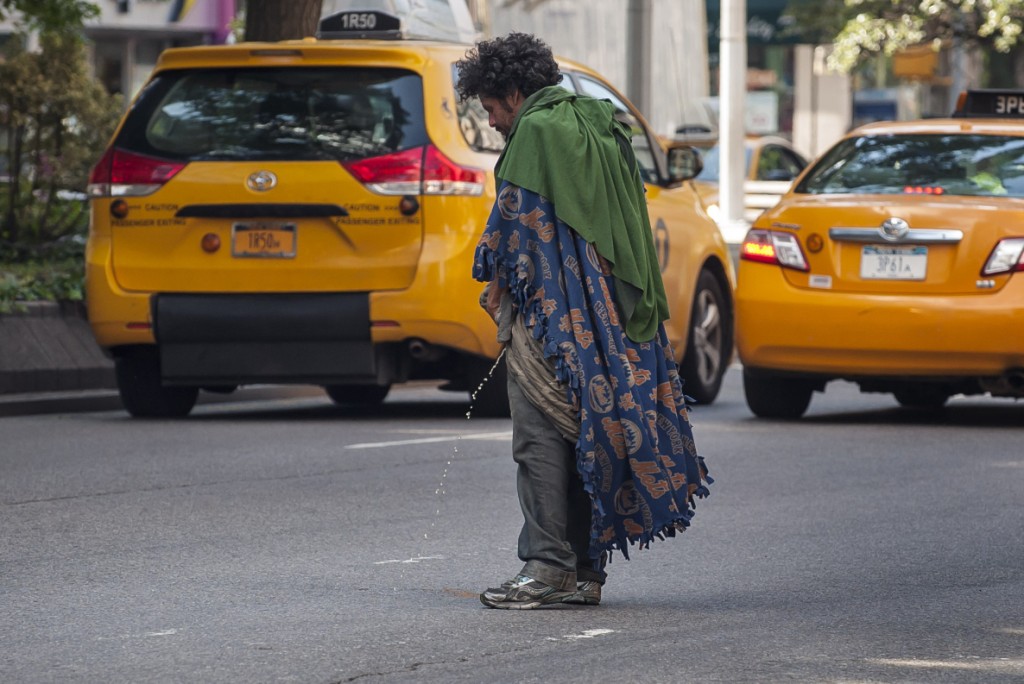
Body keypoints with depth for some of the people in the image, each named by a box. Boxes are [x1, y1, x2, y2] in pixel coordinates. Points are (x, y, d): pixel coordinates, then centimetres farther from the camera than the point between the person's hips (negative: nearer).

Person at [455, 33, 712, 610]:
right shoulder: (602, 129, 19)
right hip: (610, 313, 9)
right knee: (586, 433, 10)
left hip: (551, 310, -9)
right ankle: (584, 572, 11)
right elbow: (628, 227, 21)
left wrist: (498, 282, -1)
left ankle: (547, 567, -12)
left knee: (542, 437, -8)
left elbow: (517, 217, -13)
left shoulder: (535, 132, -9)